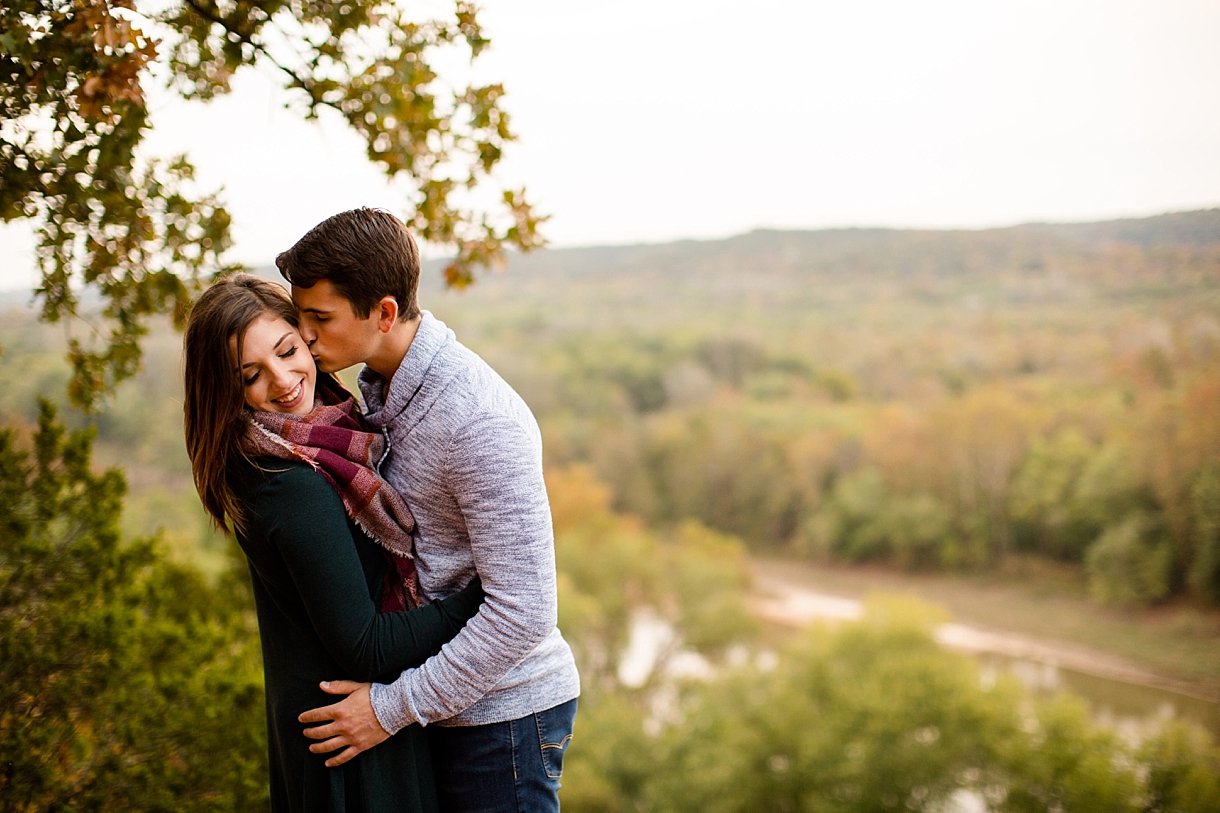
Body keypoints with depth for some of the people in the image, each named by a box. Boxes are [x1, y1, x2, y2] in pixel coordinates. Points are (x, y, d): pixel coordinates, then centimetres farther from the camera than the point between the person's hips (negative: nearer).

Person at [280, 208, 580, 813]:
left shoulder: (479, 421, -25)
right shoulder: (379, 388, 4)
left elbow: (522, 611, -26)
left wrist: (393, 707, -20)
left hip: (502, 715, -8)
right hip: (448, 704, 8)